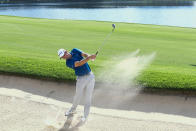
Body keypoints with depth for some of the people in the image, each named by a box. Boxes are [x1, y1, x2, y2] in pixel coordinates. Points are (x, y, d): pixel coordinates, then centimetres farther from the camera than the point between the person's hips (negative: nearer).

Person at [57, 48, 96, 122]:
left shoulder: (74, 51, 0)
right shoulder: (68, 63, -15)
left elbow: (85, 54, -8)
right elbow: (79, 63, -28)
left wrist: (90, 56, -31)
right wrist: (89, 58, -39)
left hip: (90, 76, 2)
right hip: (81, 79, -2)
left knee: (88, 97, 3)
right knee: (77, 96, 10)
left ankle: (85, 115, 14)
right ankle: (73, 110, 37)